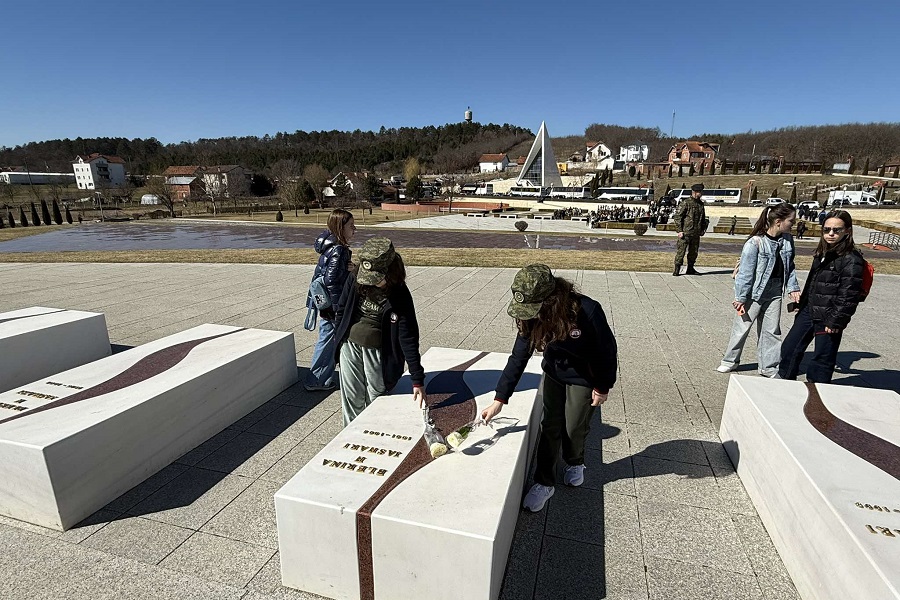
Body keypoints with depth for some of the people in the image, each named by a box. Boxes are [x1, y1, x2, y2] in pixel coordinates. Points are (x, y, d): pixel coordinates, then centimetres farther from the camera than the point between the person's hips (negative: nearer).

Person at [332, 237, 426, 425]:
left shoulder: (399, 295, -18)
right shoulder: (355, 280, -9)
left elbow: (408, 338, -19)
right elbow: (341, 311, 7)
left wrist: (417, 380, -19)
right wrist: (338, 340, 7)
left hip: (378, 351, -3)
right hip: (350, 345, 3)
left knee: (376, 399, 10)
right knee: (351, 399, 13)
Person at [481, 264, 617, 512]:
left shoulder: (587, 312, -36)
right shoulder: (532, 319, -23)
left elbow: (607, 350, -20)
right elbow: (518, 358, -17)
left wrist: (603, 387, -9)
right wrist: (499, 400, -19)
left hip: (583, 379, -3)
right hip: (553, 374, 3)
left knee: (574, 427, 12)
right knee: (549, 427, 7)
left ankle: (575, 463, 45)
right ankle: (544, 483, 24)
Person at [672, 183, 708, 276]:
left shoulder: (701, 204, 14)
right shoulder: (685, 203, -8)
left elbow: (703, 218, 26)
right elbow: (677, 217, -10)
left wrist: (703, 228, 15)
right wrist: (679, 230, -15)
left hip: (696, 233, 7)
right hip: (685, 232, -7)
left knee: (694, 251, 11)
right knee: (681, 251, -6)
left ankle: (690, 269, 22)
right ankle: (677, 270, -1)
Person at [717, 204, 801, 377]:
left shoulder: (787, 240, 1)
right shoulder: (755, 243, -20)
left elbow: (789, 266, 13)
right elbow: (745, 272, -17)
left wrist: (792, 288, 4)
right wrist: (740, 298, -15)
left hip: (774, 294, 6)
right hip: (754, 294, -6)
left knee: (772, 330, 12)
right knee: (742, 327, 8)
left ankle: (769, 367, 23)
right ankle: (730, 361, 26)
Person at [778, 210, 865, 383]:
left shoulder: (851, 260, -15)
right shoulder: (822, 253, 10)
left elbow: (848, 295, -17)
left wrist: (836, 322, -18)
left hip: (828, 318, -8)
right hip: (808, 311, 8)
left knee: (822, 359, 4)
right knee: (789, 347, 15)